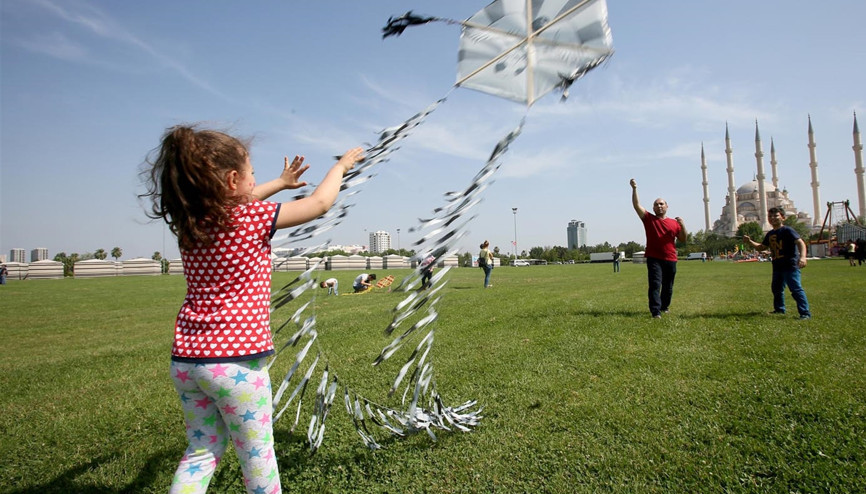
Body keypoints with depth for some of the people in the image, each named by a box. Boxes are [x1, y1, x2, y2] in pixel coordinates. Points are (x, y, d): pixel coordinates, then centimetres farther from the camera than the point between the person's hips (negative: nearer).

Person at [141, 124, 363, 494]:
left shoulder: (189, 223, 4)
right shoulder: (252, 219, -15)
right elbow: (320, 203, -5)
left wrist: (280, 183, 35)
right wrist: (341, 166, 12)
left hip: (186, 357, 7)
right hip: (235, 360, -6)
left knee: (202, 450, 19)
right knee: (257, 451, 11)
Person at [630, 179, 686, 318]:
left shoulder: (674, 223, 9)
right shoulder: (649, 219, 3)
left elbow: (682, 239, 11)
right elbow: (637, 205, -8)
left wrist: (682, 226, -6)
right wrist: (634, 189, -20)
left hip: (670, 259, 3)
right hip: (654, 258, -3)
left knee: (668, 286, 14)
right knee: (655, 284, -13)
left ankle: (664, 306, 33)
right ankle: (656, 311, -16)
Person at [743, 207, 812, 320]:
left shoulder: (787, 230, -11)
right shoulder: (770, 234, 13)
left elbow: (800, 243, -22)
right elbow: (762, 247, 25)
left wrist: (802, 257, -36)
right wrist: (750, 242, 10)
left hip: (790, 265, -9)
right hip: (777, 266, 9)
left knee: (796, 289, -13)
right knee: (776, 288, 20)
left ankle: (805, 313, -10)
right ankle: (779, 309, 37)